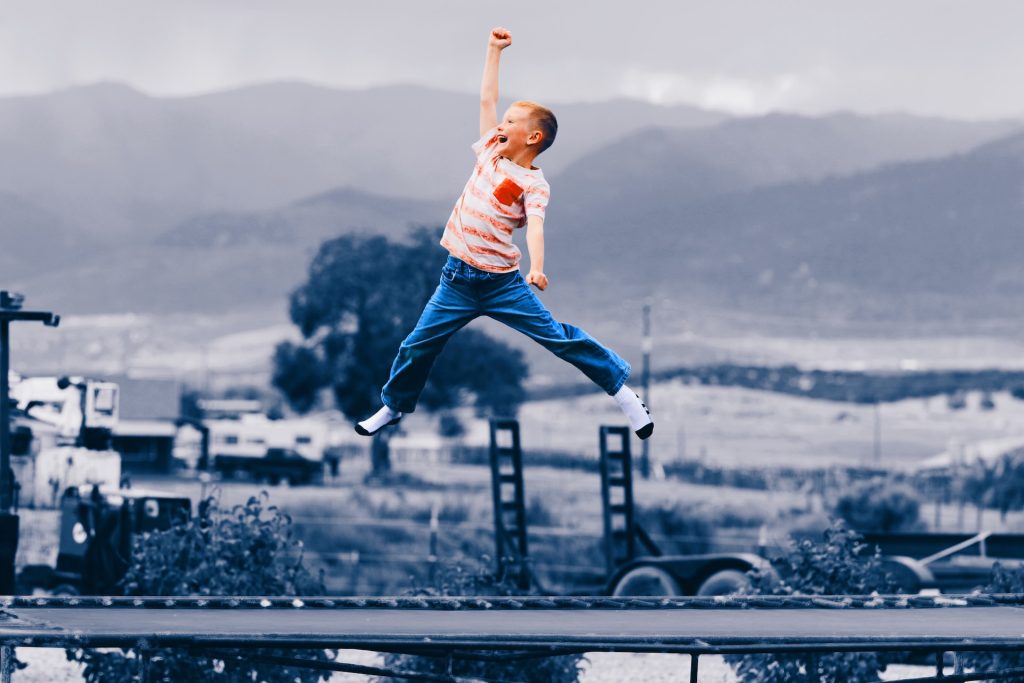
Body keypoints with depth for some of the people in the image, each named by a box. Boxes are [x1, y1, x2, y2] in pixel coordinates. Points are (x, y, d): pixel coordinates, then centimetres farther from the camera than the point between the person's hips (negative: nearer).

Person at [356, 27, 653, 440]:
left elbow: (535, 225, -26)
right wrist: (494, 48, 17)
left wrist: (537, 268, -43)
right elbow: (487, 98, 16)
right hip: (457, 279, 6)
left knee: (559, 338, -6)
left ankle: (623, 393, 3)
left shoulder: (533, 183, -10)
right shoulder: (491, 153, 8)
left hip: (501, 282, -6)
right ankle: (394, 406, 29)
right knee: (418, 345, 9)